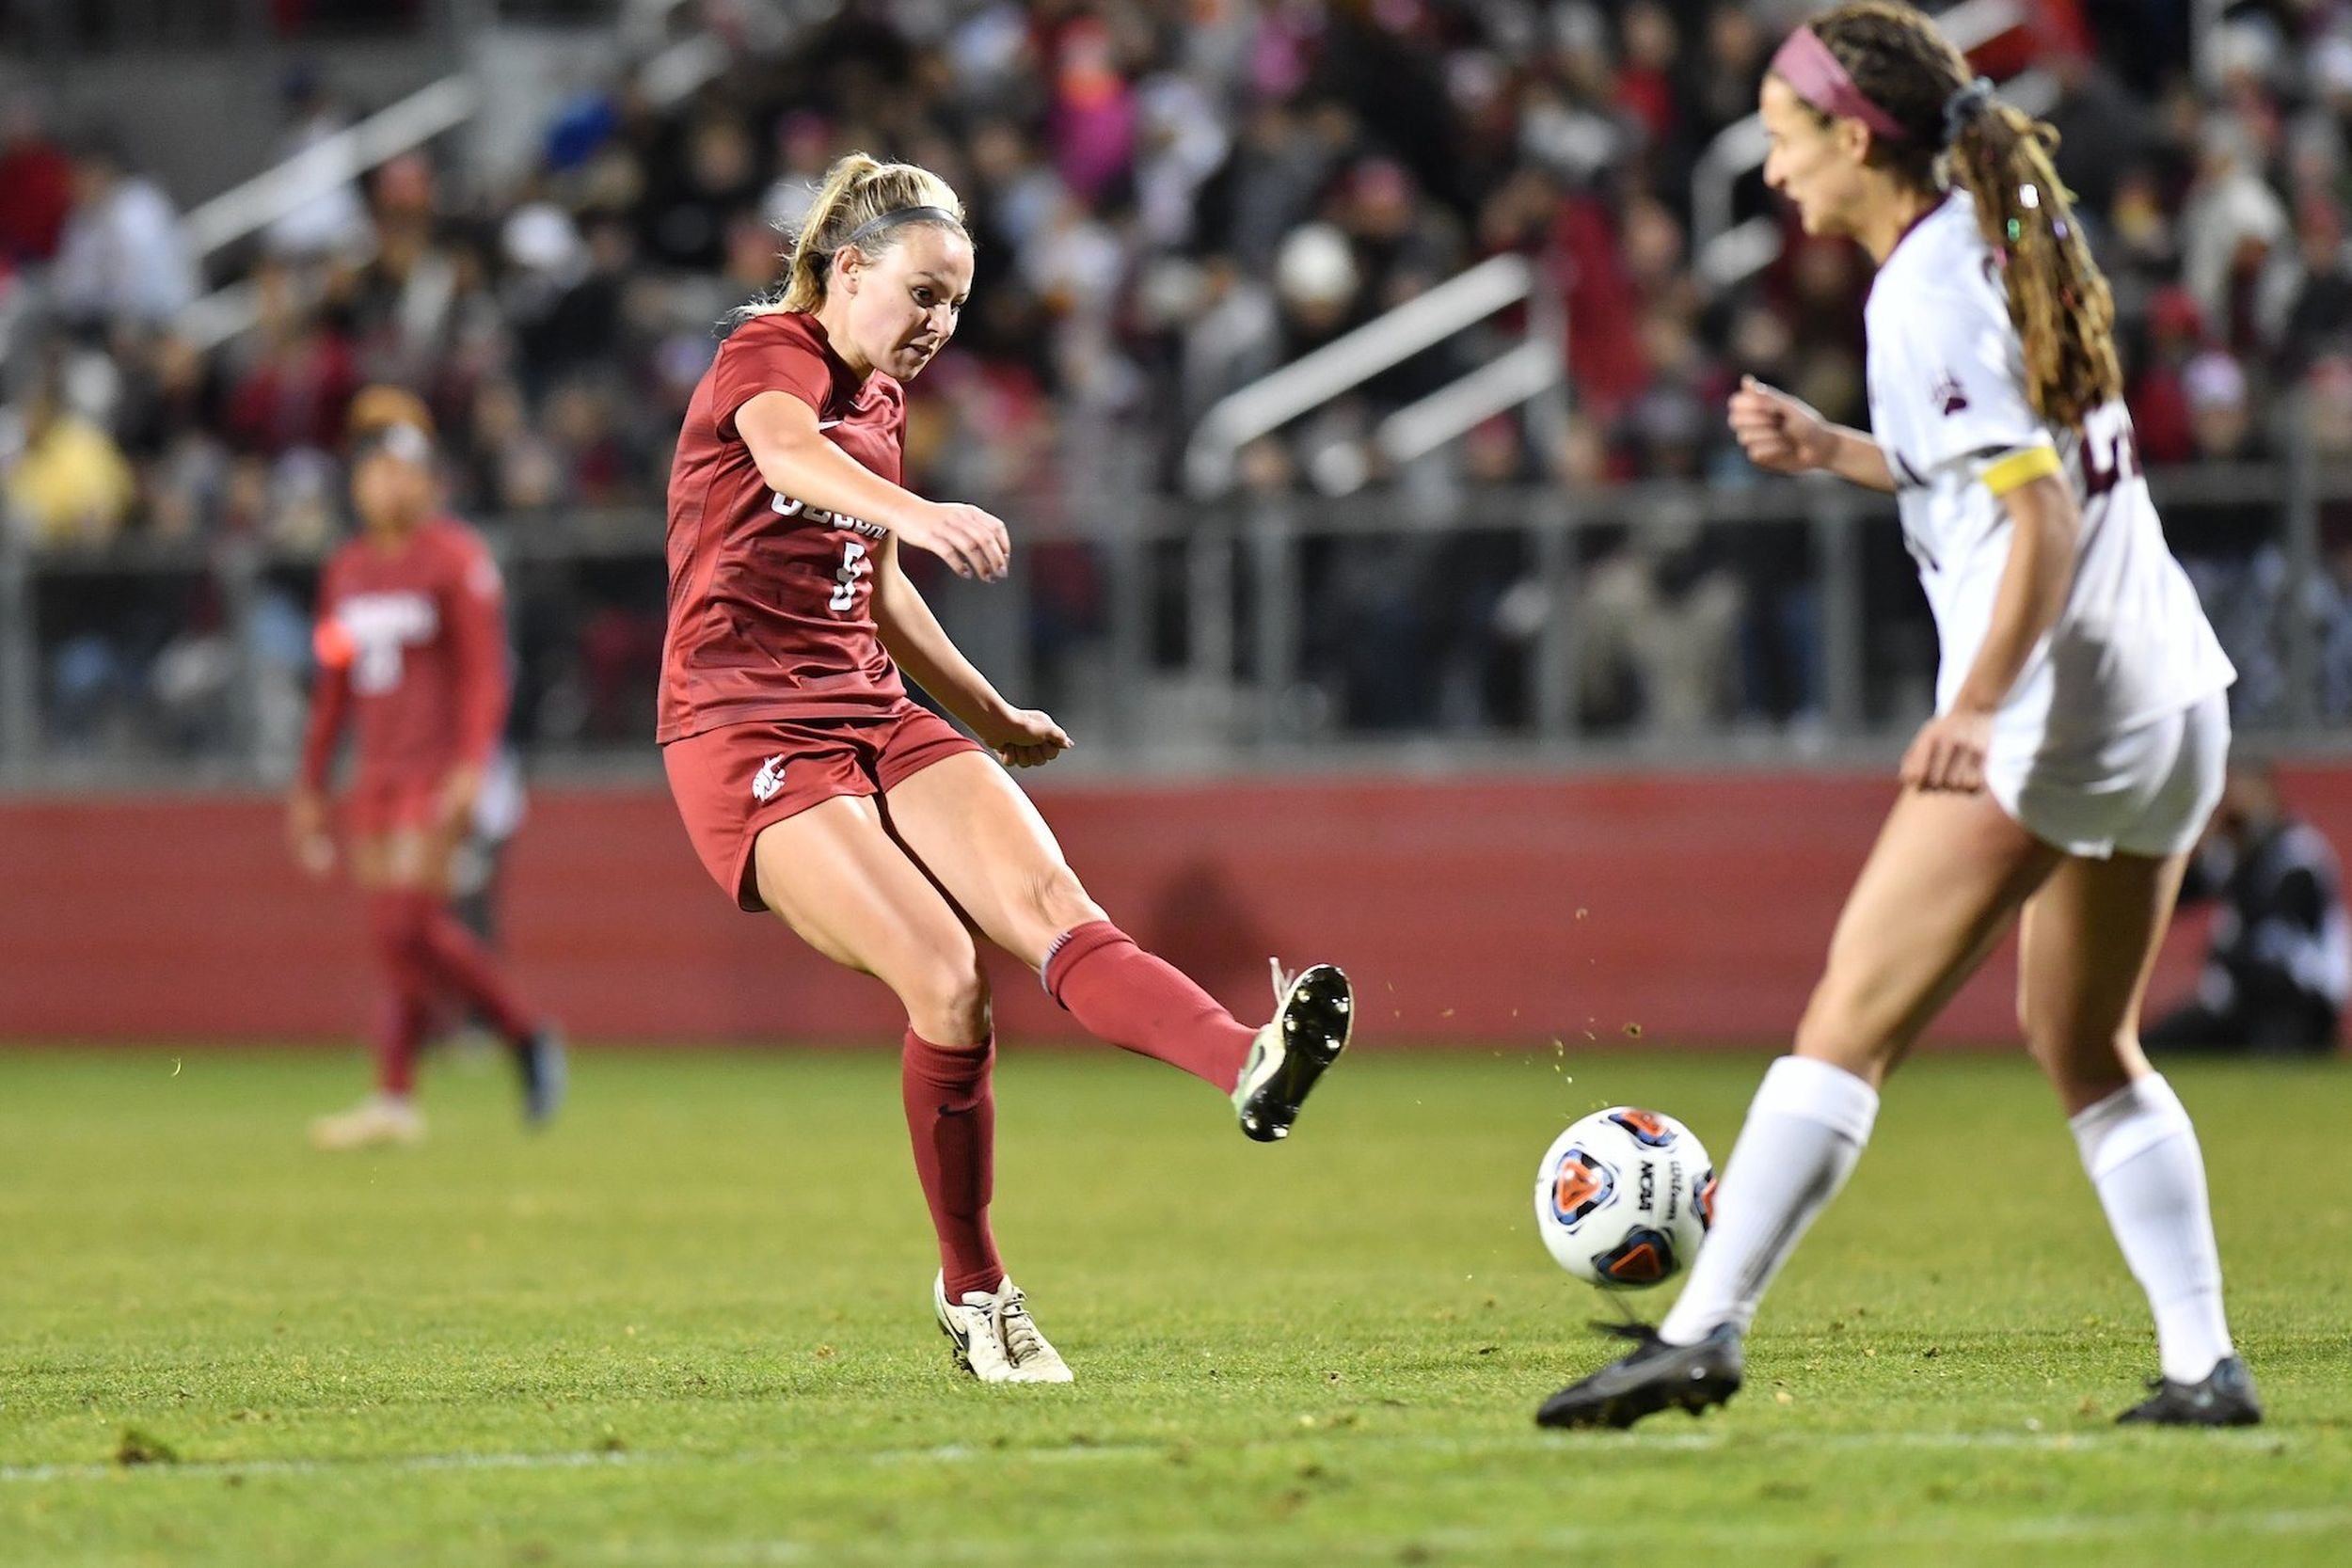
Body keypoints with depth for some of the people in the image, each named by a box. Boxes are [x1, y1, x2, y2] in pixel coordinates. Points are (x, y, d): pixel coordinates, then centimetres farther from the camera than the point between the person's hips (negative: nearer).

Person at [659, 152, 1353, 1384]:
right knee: (946, 978, -21)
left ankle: (1250, 1066, -43)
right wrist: (915, 515, -53)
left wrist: (993, 717, 39)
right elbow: (786, 452, -33)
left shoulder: (880, 397, 19)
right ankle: (969, 1294, -4)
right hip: (744, 737, -8)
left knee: (1049, 905, -19)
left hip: (871, 718, 8)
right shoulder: (770, 354, -7)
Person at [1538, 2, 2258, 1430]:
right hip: (2174, 697, 9)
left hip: (2052, 710, -9)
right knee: (2089, 1051, 19)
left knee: (1850, 1024, -9)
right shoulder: (2011, 237, 14)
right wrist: (1835, 452, 19)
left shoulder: (1927, 293, -13)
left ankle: (1706, 1329, -14)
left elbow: (2044, 518, -20)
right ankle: (2205, 1365, 14)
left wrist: (1980, 705, -30)